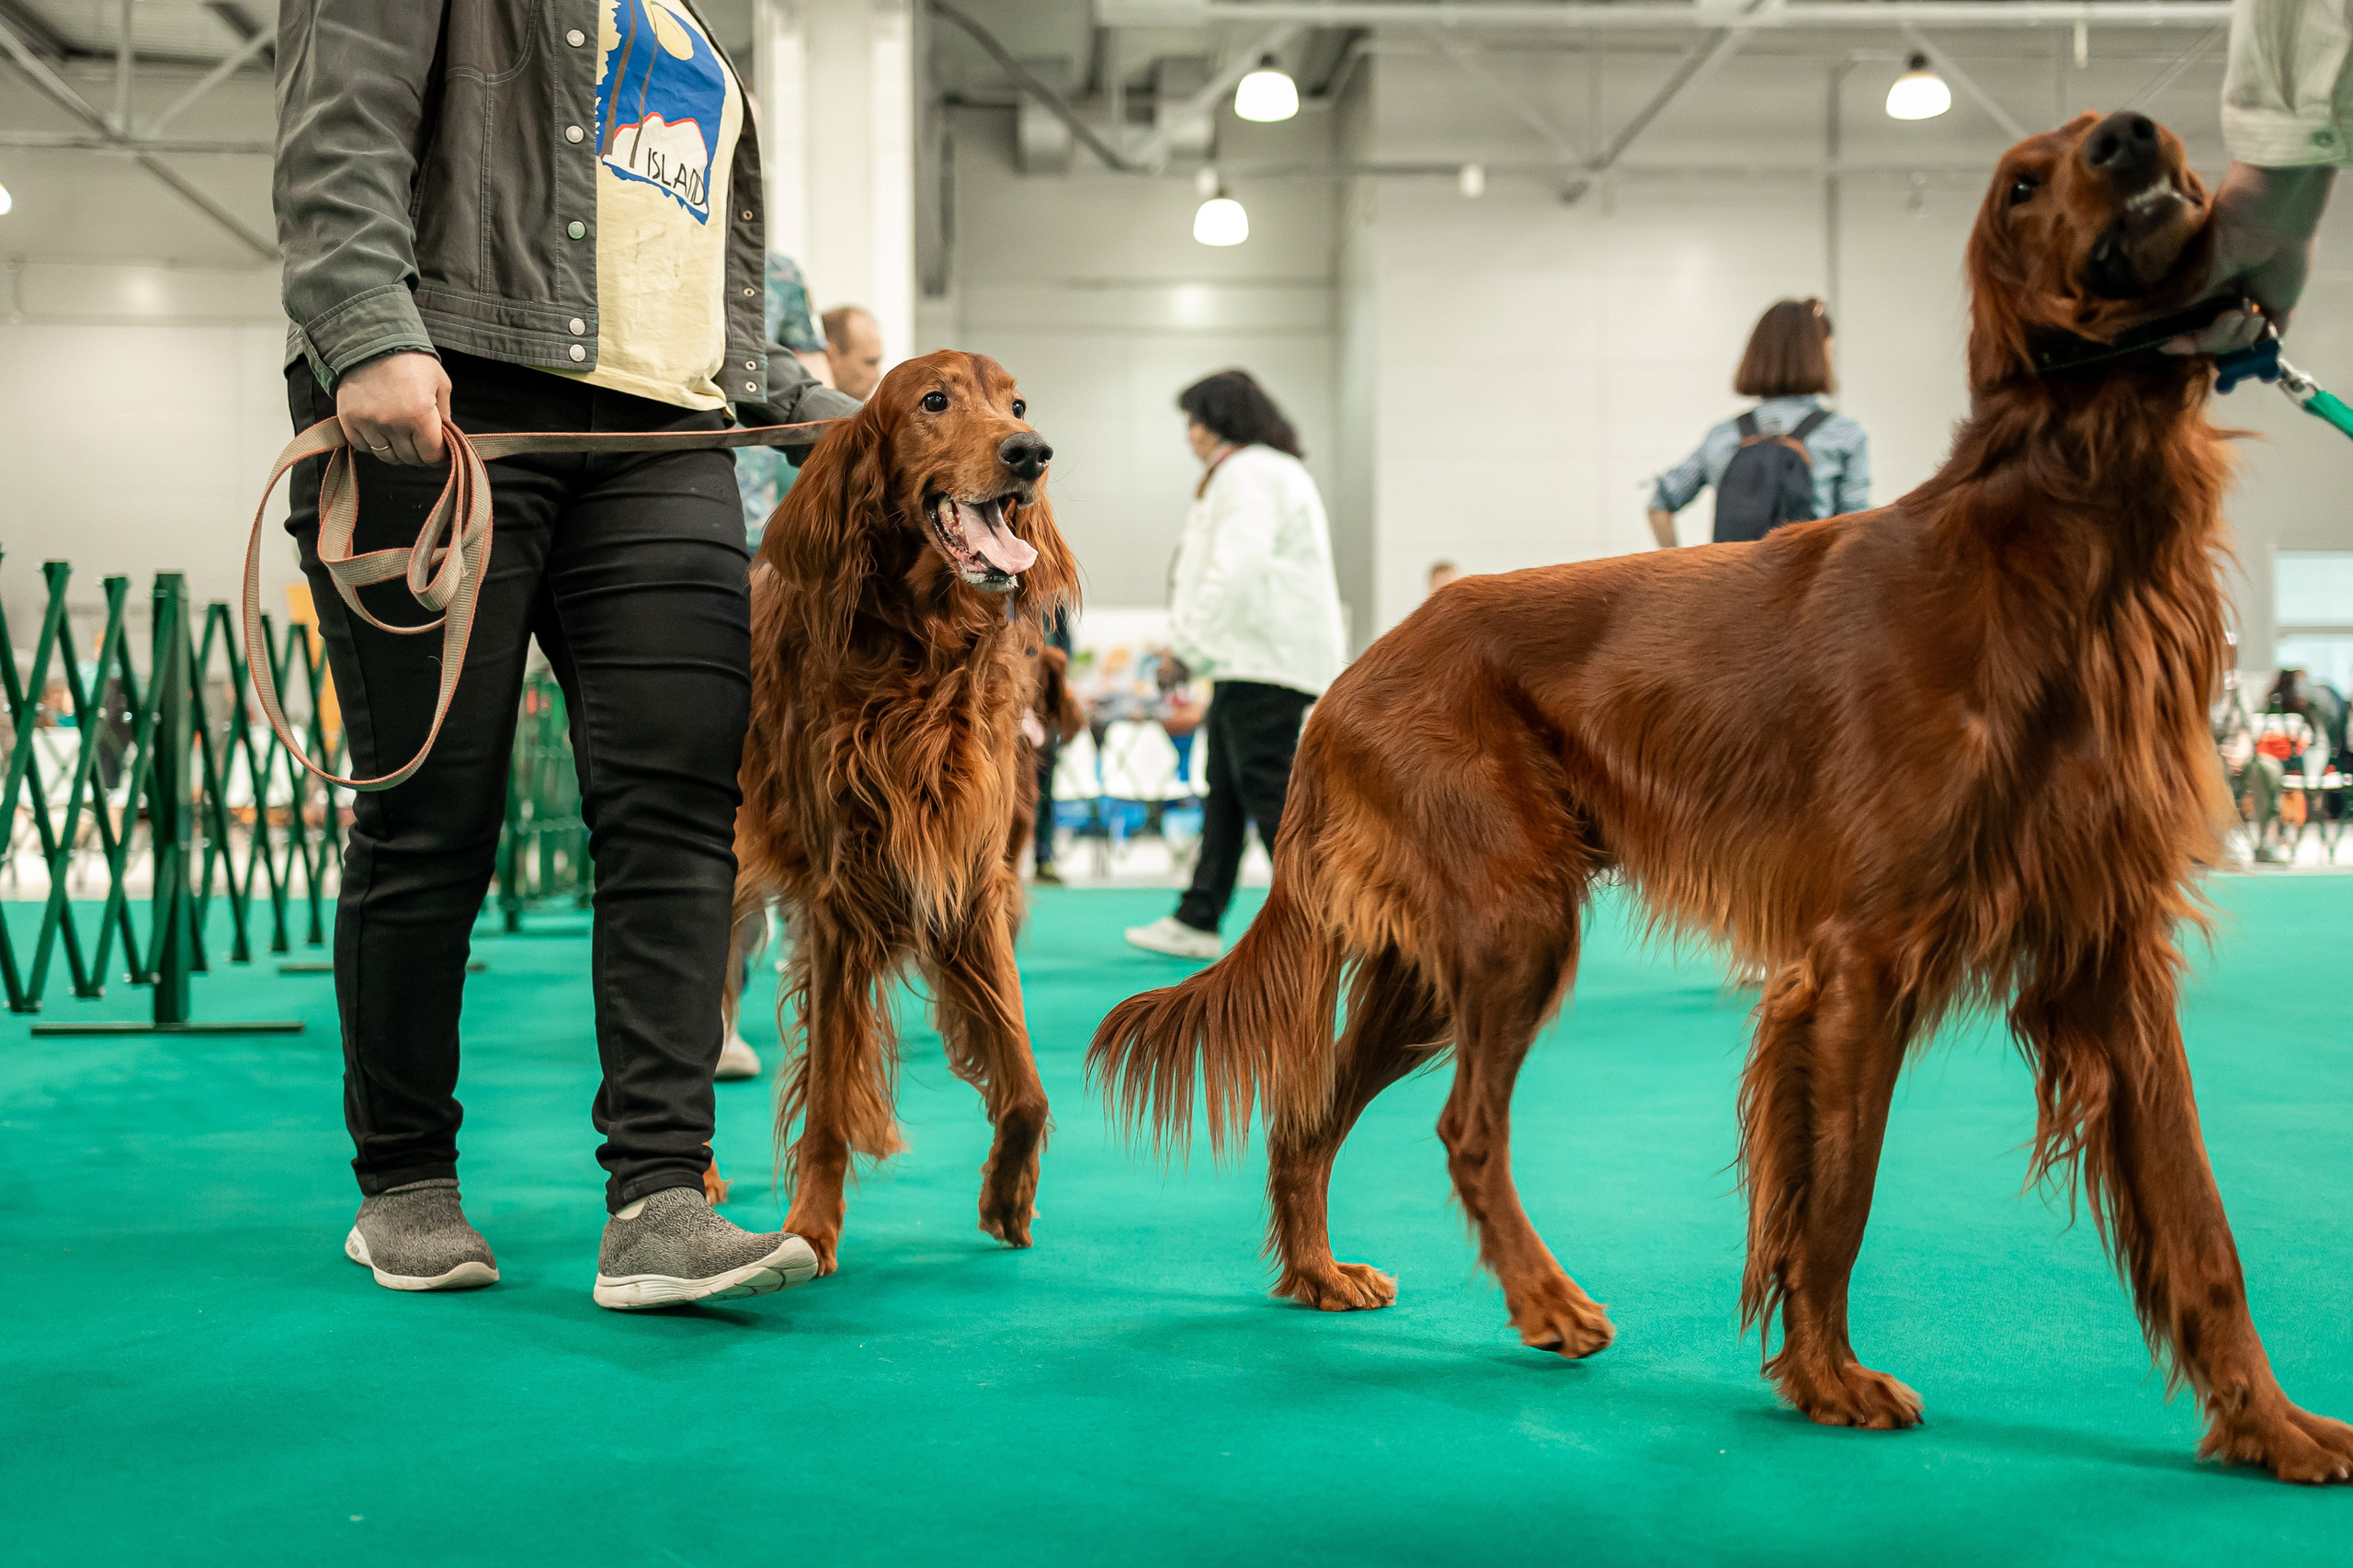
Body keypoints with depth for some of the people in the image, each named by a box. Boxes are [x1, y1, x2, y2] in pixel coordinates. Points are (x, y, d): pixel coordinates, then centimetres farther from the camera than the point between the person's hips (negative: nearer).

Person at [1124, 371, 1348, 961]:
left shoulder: (1247, 475, -11)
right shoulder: (1275, 470, 23)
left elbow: (1239, 564, -24)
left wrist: (1190, 641, -20)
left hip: (1263, 663, -11)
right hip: (1251, 662, 11)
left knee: (1267, 787, -9)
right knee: (1225, 791, 12)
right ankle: (1197, 922, 16)